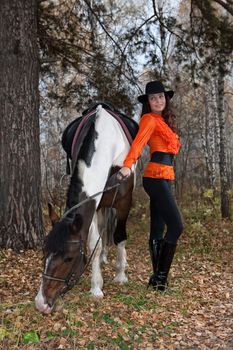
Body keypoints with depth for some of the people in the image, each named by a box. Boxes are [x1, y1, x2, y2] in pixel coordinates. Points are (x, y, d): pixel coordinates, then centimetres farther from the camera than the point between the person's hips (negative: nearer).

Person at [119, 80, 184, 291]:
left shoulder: (164, 120, 21)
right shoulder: (150, 119, -8)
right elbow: (138, 142, -24)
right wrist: (127, 165, -39)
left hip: (164, 178, 8)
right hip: (156, 177, -8)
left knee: (158, 230, 9)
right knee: (176, 226, -11)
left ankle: (157, 276, 15)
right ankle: (161, 276, -4)